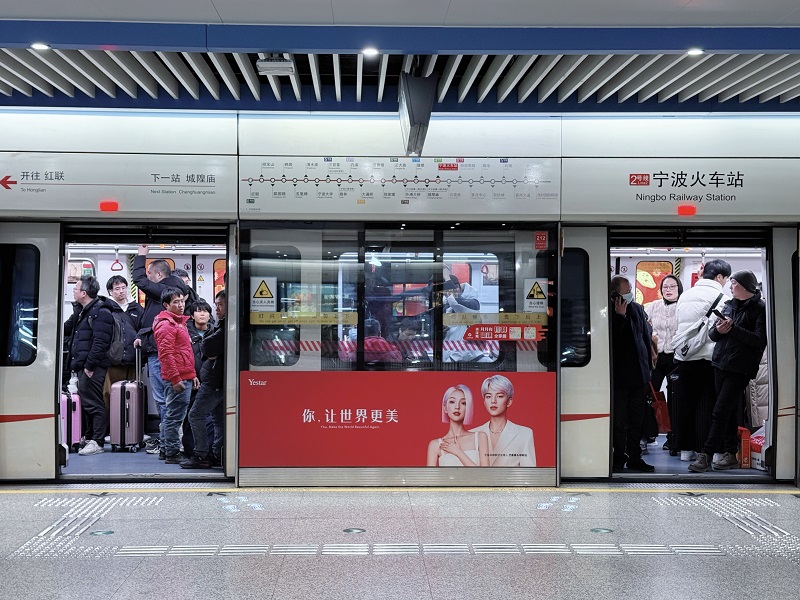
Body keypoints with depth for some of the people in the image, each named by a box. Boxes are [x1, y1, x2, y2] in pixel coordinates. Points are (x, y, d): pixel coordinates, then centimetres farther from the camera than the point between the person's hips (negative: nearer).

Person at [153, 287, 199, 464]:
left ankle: (166, 450, 23)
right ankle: (172, 454, 1)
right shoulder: (166, 325, -11)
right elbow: (166, 355, -18)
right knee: (175, 416, -5)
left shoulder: (180, 322, 20)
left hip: (184, 377, 10)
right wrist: (175, 378, -20)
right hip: (177, 379, -10)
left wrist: (192, 374, 22)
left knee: (170, 415, 15)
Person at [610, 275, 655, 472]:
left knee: (637, 419, 12)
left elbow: (647, 334, 21)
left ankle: (634, 457, 21)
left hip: (640, 374, 6)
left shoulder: (637, 309, 9)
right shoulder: (609, 313, -11)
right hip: (619, 376, -6)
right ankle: (619, 456, 13)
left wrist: (647, 364, 18)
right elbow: (611, 339, -21)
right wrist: (620, 315, -22)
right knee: (619, 420, 2)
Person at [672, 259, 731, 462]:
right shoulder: (721, 298, -7)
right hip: (707, 357, -5)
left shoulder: (684, 295, 10)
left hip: (683, 356, 5)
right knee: (706, 404, 2)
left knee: (686, 402, 11)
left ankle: (686, 449, 16)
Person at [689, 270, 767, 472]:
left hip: (740, 369, -6)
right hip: (721, 364, 6)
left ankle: (705, 455, -6)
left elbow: (759, 339, -15)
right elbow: (712, 334, 13)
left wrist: (733, 328, -17)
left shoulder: (760, 309, -5)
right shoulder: (729, 305, 14)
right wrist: (718, 330, -9)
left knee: (720, 412, -9)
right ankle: (730, 455, 19)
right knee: (729, 411, 11)